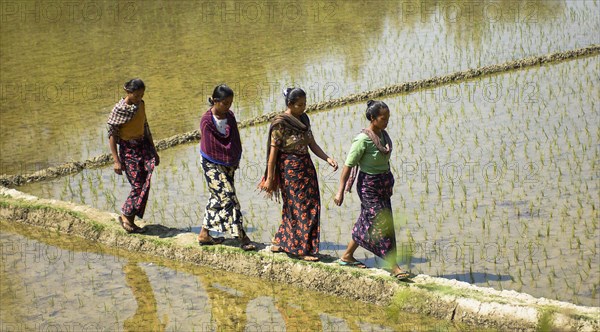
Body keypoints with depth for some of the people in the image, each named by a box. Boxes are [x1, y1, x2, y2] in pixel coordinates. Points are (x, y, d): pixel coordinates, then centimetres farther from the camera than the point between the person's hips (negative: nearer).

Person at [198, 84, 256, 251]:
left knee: (218, 198, 12)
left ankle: (204, 234, 22)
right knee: (228, 198, -9)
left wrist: (235, 160, -1)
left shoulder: (229, 116, 2)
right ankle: (241, 237, -8)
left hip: (228, 164, 7)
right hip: (213, 165, -7)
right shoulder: (207, 121, -17)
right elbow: (210, 148, -15)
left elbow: (235, 141, 8)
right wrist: (230, 159, -8)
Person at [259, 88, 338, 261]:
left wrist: (327, 158, -7)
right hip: (290, 169, -7)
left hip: (306, 167, 7)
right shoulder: (280, 123, -15)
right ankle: (303, 249, 6)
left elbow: (312, 144, 9)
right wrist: (269, 178, -14)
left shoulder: (303, 119, 7)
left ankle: (280, 241, 26)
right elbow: (273, 151, -14)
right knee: (301, 207, -3)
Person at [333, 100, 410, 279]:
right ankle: (395, 268, -4)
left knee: (366, 222, 16)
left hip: (384, 183, 9)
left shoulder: (383, 134, 4)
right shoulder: (363, 139, -20)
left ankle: (347, 256, 31)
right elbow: (348, 165, -18)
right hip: (369, 185, -9)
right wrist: (340, 191, -19)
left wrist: (389, 184, 23)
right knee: (382, 224, -7)